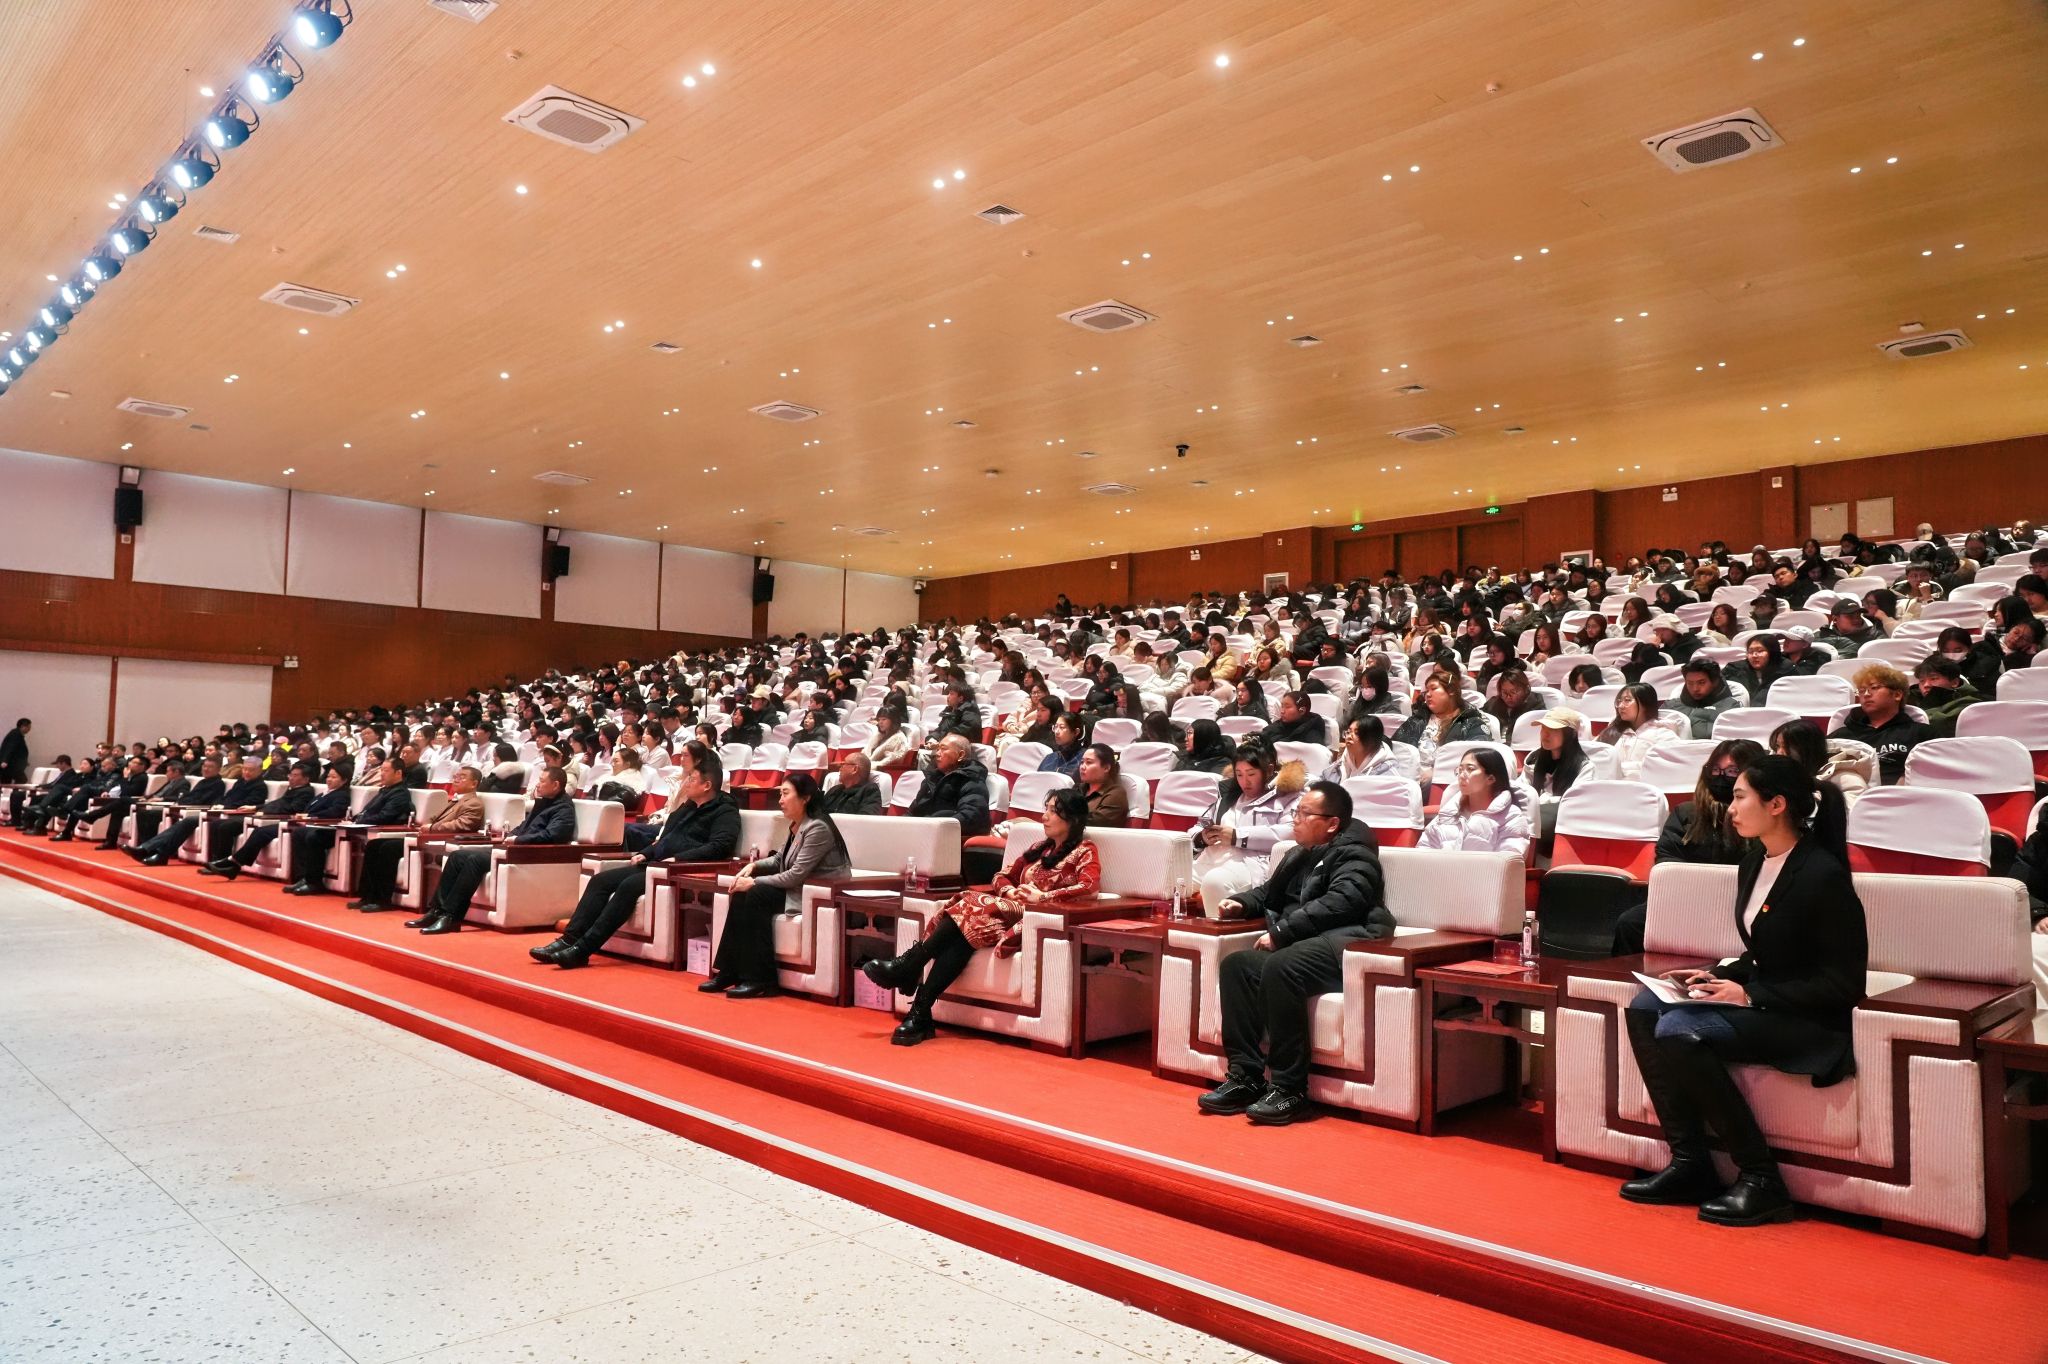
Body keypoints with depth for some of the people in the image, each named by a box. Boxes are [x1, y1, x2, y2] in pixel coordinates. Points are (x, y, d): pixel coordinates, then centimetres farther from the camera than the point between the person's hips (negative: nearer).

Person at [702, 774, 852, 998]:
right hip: (798, 889, 9)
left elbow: (796, 875, -22)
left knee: (756, 895, -22)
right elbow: (779, 860, 21)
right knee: (742, 894, -8)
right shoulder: (796, 826, 10)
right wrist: (754, 865, 1)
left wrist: (754, 882, -17)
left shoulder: (817, 828, -19)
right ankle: (728, 972, -7)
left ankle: (761, 980, -16)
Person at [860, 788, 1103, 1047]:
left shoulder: (1084, 852, 6)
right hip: (1008, 911, 6)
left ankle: (908, 966, -24)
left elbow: (1088, 886, -15)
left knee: (975, 906, -29)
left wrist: (1043, 896, -19)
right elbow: (1001, 877, 25)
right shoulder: (1040, 848, 27)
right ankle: (919, 1014, -36)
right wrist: (1010, 891, 2)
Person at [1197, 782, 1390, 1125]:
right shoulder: (1299, 856, 26)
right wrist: (1242, 903, 17)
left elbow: (1340, 902, -17)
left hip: (1343, 943, -8)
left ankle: (1290, 1090, -27)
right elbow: (1269, 892, 39)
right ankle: (1244, 1077, -16)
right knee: (1237, 964, -16)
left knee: (1279, 967, -34)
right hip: (1300, 944, 8)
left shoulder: (1353, 853, -1)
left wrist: (1280, 933, -18)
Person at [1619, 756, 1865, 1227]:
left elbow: (1844, 983, -18)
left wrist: (1752, 996, -21)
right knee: (1644, 1008, -9)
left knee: (1679, 1030, -27)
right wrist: (1715, 976, 1)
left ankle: (1760, 1181, -14)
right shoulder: (1754, 863, 8)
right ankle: (1688, 1162, -6)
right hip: (1761, 1005, 9)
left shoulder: (1823, 875, -18)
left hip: (1814, 1023, -9)